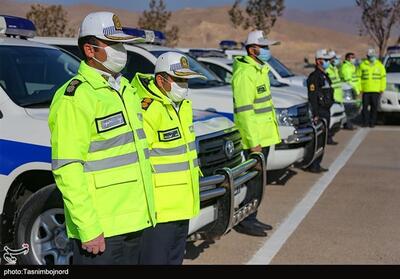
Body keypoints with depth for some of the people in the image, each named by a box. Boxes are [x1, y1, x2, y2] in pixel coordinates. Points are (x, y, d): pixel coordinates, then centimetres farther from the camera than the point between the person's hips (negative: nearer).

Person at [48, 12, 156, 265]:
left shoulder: (126, 89, 13)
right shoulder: (75, 97, -14)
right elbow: (67, 170, -18)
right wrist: (88, 229, -20)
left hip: (135, 222, 8)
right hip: (101, 229, -8)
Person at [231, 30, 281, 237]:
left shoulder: (259, 70, 16)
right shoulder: (245, 73, -16)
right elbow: (243, 110, -22)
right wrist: (253, 141, -24)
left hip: (264, 135, 10)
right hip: (255, 138, -10)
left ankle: (251, 219, 25)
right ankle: (244, 221, 7)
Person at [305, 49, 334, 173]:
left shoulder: (325, 76, 18)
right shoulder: (314, 77, -13)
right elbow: (312, 97, -20)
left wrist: (328, 111, 20)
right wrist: (315, 115, -24)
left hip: (326, 112, 10)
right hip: (319, 113, -10)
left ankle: (317, 165, 19)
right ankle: (312, 165, -4)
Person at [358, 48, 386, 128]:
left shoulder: (380, 65, 9)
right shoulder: (362, 65, 7)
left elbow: (383, 77, 8)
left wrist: (382, 88, 1)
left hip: (376, 90, 0)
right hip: (365, 90, 0)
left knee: (374, 107, 1)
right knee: (365, 107, -1)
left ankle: (372, 122, 7)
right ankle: (365, 122, 6)